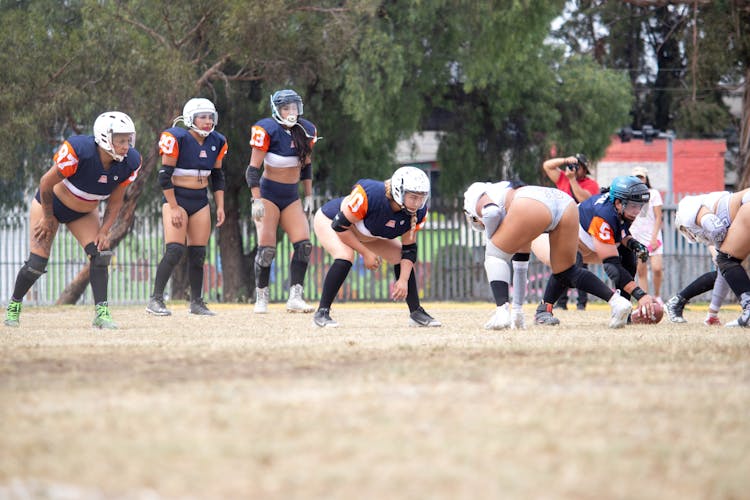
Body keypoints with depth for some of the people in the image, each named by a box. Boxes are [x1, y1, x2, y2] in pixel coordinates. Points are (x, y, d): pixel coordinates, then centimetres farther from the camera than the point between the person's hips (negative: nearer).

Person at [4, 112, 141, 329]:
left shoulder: (129, 163, -21)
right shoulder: (79, 151, -38)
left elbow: (115, 201, -5)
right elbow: (47, 183, -23)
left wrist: (104, 231, -14)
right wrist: (48, 219, -12)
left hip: (84, 213, 4)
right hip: (51, 205, -4)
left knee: (101, 254, -15)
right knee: (37, 263, -4)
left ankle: (101, 313, -11)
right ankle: (14, 305, 21)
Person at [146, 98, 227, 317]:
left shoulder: (216, 142, 6)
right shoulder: (177, 138, -13)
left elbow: (217, 177, 16)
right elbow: (165, 176, -12)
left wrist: (220, 206, 8)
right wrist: (173, 207, -14)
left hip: (200, 201, 6)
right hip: (177, 198, -6)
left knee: (198, 254, 5)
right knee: (175, 251, -16)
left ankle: (196, 302, 14)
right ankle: (155, 300, -10)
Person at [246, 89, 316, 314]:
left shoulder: (306, 131, 2)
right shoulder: (267, 131, -15)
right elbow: (253, 169, -14)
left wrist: (308, 196, 14)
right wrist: (257, 201, -19)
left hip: (291, 197, 5)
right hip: (269, 194, -5)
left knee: (304, 245, -9)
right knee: (267, 248, -9)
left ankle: (295, 297, -7)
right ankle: (261, 298, 4)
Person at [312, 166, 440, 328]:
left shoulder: (418, 212, -22)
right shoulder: (369, 195, -42)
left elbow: (409, 248, -10)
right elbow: (340, 225, -32)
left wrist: (403, 280, -20)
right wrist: (366, 253, -27)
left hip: (365, 234, 7)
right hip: (329, 221, -7)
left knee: (400, 258, 0)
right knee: (345, 257, -33)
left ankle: (416, 313, 12)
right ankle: (322, 313, -24)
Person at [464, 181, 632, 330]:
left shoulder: (481, 199, 28)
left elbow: (492, 211, -1)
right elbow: (520, 267, 49)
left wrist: (490, 237, 19)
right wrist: (517, 308, 54)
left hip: (535, 206, -7)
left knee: (495, 256, 13)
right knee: (566, 272, 21)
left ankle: (502, 311, -4)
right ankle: (616, 301, 6)